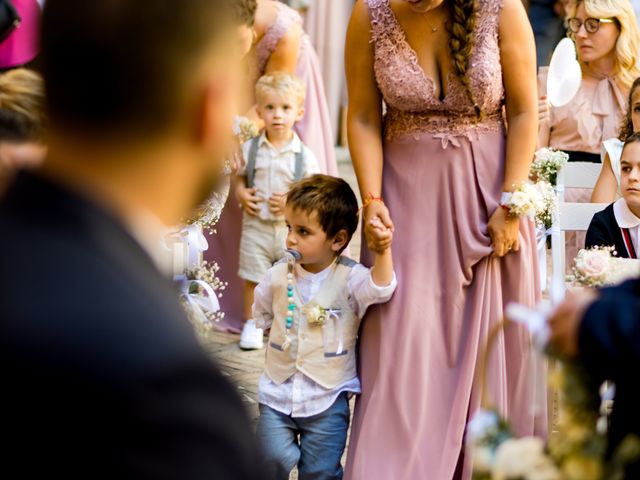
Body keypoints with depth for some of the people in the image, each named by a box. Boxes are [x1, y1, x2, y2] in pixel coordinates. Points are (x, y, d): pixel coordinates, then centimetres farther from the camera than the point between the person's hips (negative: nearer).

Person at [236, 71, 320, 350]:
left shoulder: (304, 155, -6)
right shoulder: (250, 149, -1)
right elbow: (240, 177, 12)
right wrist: (242, 194, -8)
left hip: (290, 226, -1)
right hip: (256, 224, 1)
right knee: (253, 278, 7)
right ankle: (252, 324, 23)